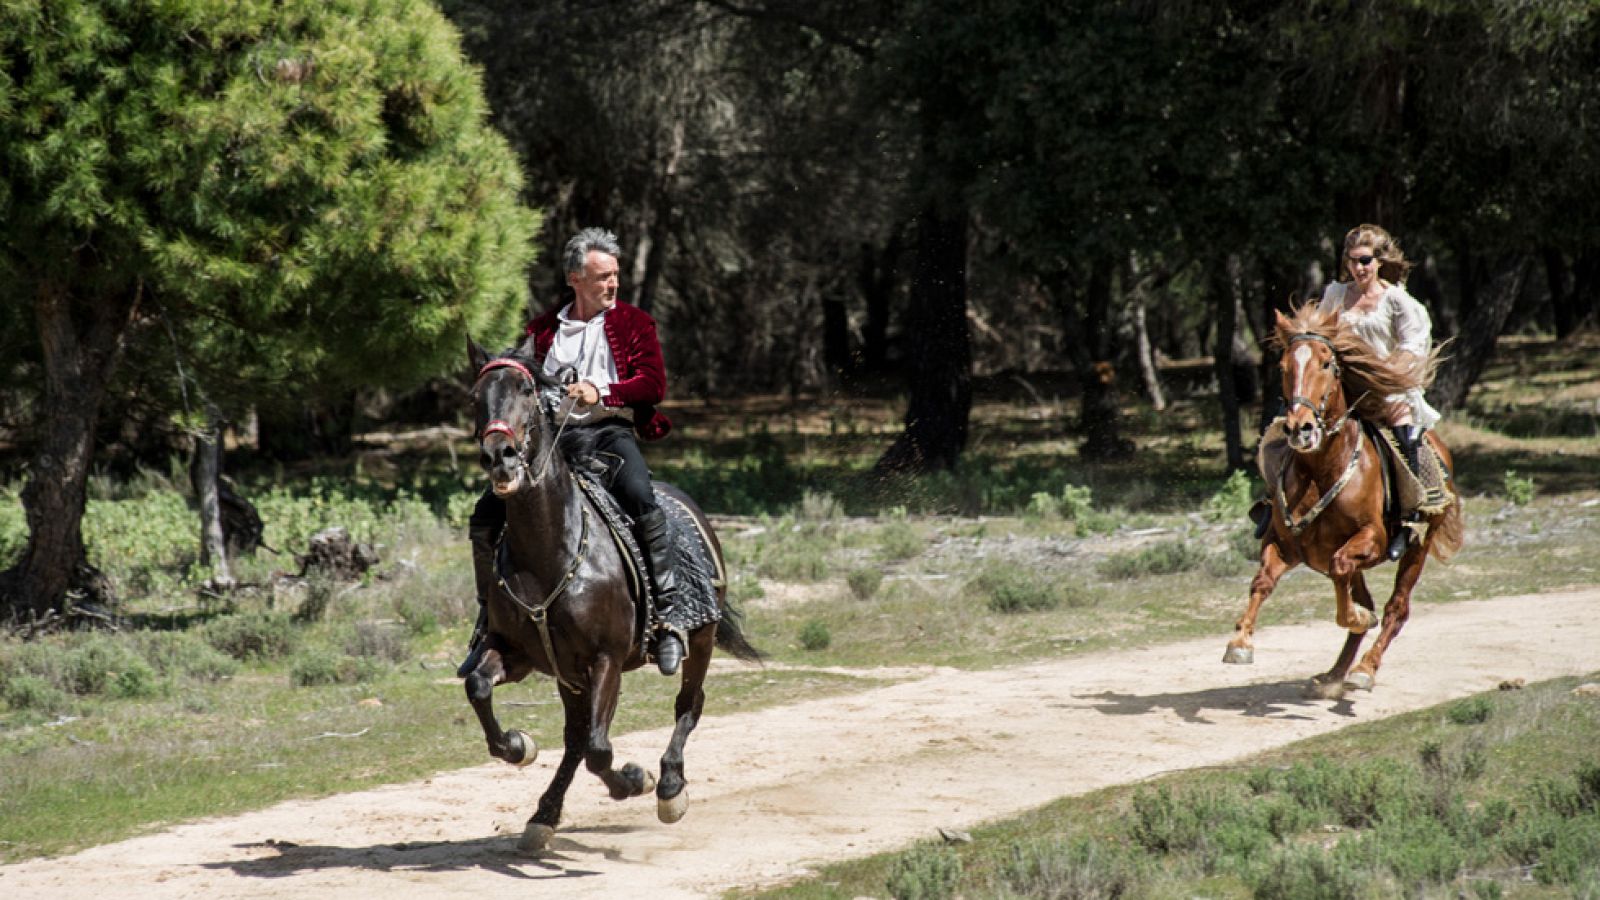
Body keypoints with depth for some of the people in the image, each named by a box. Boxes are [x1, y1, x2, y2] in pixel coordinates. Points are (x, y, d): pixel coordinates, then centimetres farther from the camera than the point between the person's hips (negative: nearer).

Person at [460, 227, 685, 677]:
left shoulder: (634, 323, 9)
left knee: (643, 506, -33)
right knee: (486, 517, -10)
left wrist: (601, 392, -17)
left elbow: (654, 383, -2)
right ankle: (489, 626, 6)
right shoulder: (542, 329, 16)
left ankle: (667, 617, -25)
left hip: (611, 433, -3)